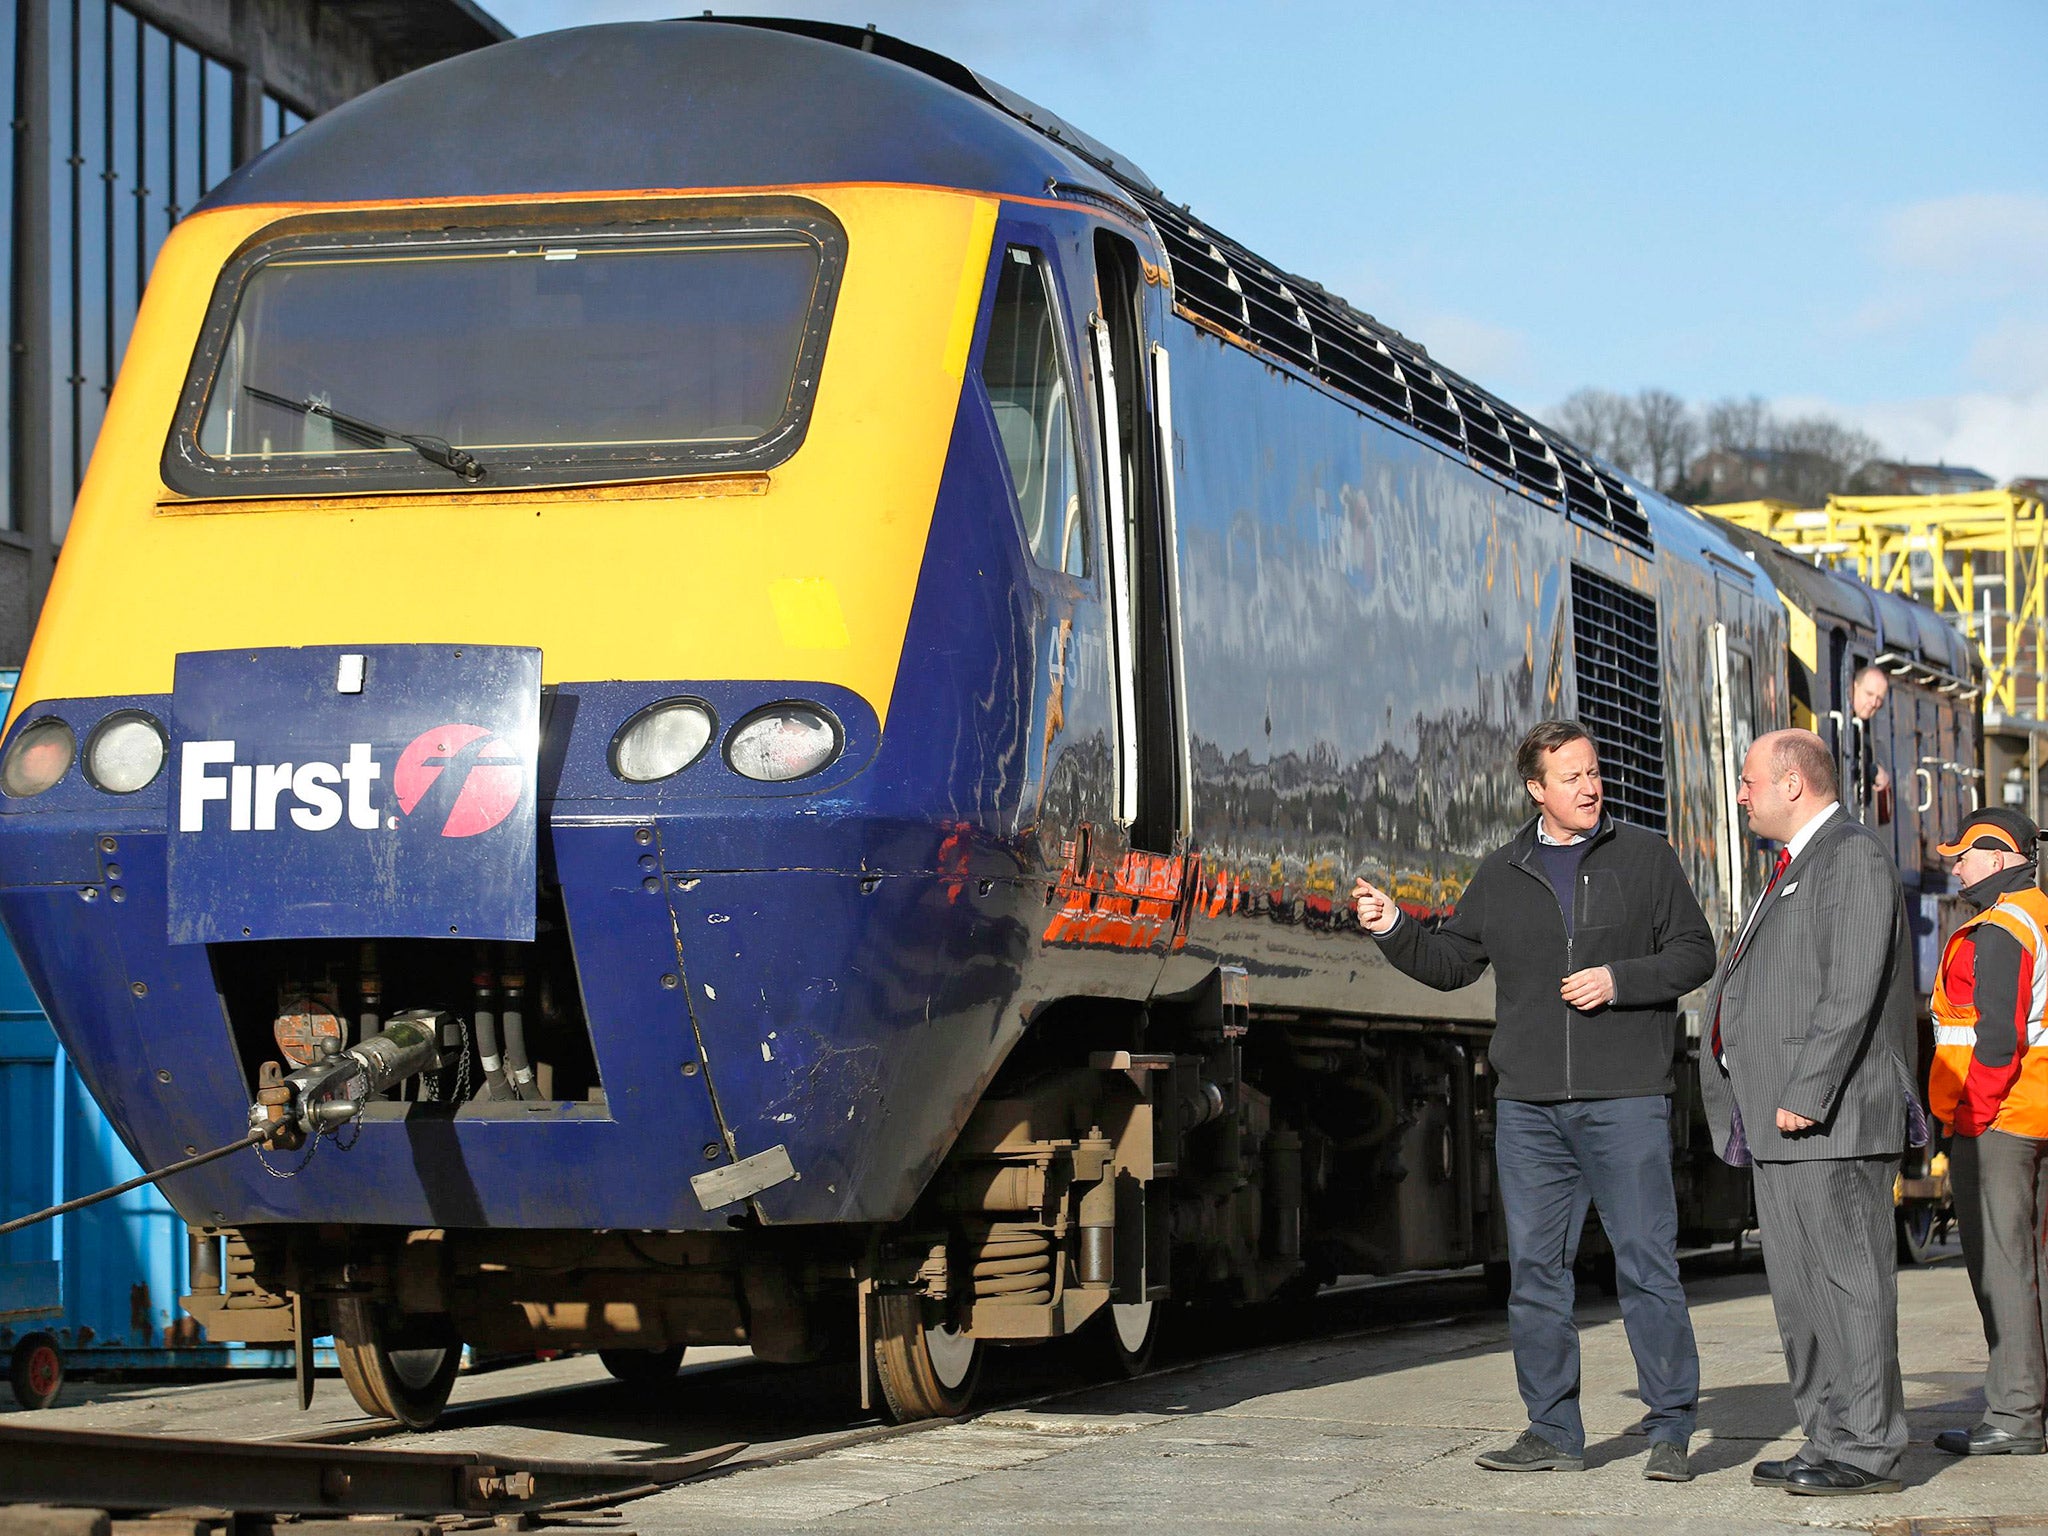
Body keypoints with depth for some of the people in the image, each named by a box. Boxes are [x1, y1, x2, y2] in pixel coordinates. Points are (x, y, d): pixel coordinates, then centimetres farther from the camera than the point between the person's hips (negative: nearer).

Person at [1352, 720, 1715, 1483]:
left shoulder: (1644, 858, 4)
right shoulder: (1501, 875, 12)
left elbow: (1695, 951, 2)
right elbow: (1451, 962, 17)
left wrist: (1620, 979, -11)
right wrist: (1393, 929, 2)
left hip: (1624, 1100, -3)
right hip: (1529, 1105, 4)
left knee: (1646, 1262, -6)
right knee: (1534, 1267, 4)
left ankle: (1671, 1430, 0)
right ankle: (1553, 1432, 12)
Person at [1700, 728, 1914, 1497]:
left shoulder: (1854, 858, -10)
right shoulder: (1797, 865, 22)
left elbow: (1853, 990, -19)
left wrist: (1806, 1094, -23)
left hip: (1830, 1117, -10)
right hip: (1782, 1119, 10)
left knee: (1847, 1280, -8)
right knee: (1797, 1289, 10)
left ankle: (1868, 1450, -6)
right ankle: (1829, 1440, 15)